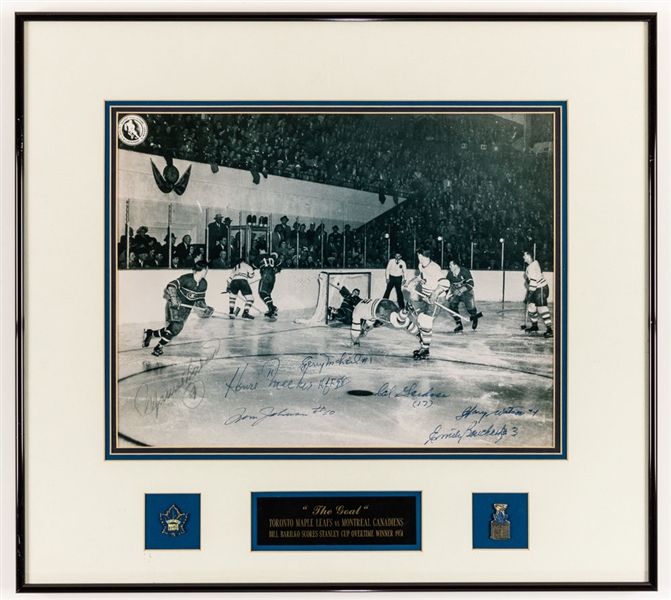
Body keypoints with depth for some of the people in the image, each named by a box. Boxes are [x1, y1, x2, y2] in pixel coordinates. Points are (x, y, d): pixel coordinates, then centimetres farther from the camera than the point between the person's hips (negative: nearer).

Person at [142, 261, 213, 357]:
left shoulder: (203, 284, 0)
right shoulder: (187, 278, -20)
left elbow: (200, 299, 12)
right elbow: (171, 286, -24)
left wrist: (204, 308, -2)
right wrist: (174, 298, -36)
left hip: (186, 307, 6)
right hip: (175, 304, -6)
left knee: (175, 329, -3)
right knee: (176, 325, -23)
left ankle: (150, 333, 16)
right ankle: (159, 347, -7)